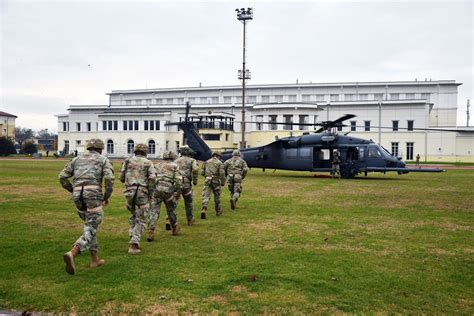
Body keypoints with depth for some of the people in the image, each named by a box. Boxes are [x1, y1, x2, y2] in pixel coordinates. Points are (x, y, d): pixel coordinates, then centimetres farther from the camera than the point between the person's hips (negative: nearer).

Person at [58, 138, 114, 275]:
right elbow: (109, 178, -8)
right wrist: (107, 196, 7)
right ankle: (71, 254, -31)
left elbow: (62, 177, 13)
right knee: (90, 231, -5)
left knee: (91, 225, 24)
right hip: (93, 195, -5)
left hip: (78, 197, 5)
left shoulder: (77, 159, 24)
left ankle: (95, 259, 22)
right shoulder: (104, 160, 11)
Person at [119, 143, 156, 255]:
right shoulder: (148, 163, 3)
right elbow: (152, 178, -9)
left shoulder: (128, 161, 10)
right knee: (141, 220, 3)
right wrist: (151, 193, -1)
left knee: (134, 215, 26)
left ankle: (133, 237, 16)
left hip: (129, 192, 3)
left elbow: (121, 178, 7)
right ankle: (133, 245, -8)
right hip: (142, 193, -3)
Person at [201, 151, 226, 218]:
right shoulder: (219, 163, -1)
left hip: (207, 180, 2)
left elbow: (202, 172, 9)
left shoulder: (207, 162, 11)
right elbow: (222, 173, -11)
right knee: (217, 196, 14)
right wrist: (223, 182, -1)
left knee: (205, 196, -4)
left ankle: (204, 209, -26)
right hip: (216, 181, -2)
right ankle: (218, 211, 29)